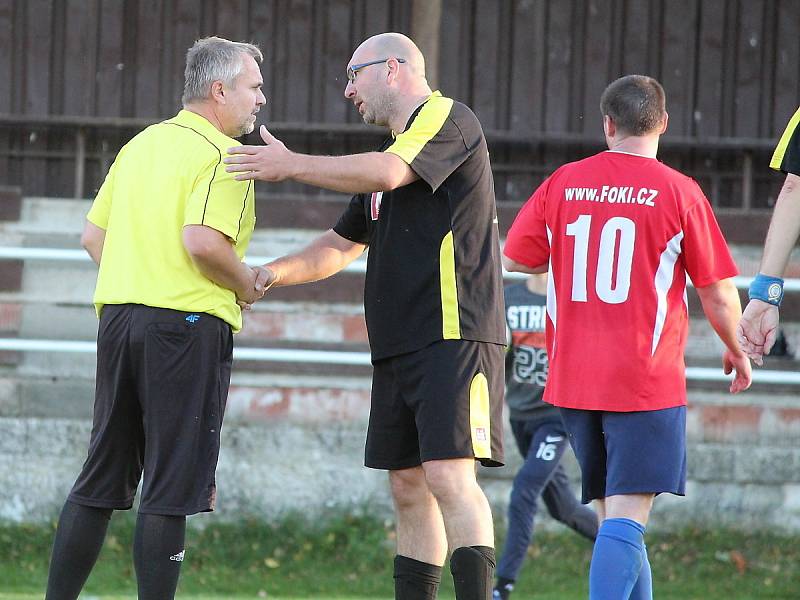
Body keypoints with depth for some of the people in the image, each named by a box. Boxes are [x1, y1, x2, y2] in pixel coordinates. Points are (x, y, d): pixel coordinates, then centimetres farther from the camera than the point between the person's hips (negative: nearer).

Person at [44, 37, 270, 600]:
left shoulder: (140, 145, 16)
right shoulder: (222, 155, -9)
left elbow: (93, 233, 18)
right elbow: (203, 241, -22)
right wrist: (245, 283, -6)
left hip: (118, 318, 8)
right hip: (187, 322, -8)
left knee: (101, 480, 12)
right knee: (171, 489, -5)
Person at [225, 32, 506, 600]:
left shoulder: (448, 118, -3)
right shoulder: (391, 150, 24)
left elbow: (388, 172, -21)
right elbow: (342, 244, 31)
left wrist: (292, 165, -12)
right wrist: (270, 274, 16)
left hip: (454, 337, -9)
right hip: (397, 348, 9)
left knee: (448, 477, -19)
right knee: (408, 487, 6)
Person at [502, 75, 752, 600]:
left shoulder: (563, 183, 4)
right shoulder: (679, 192, -6)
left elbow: (516, 258, 13)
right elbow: (718, 294, -2)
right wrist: (737, 352, 16)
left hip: (573, 379, 4)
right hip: (645, 380, -4)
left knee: (615, 513, 15)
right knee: (625, 520, -10)